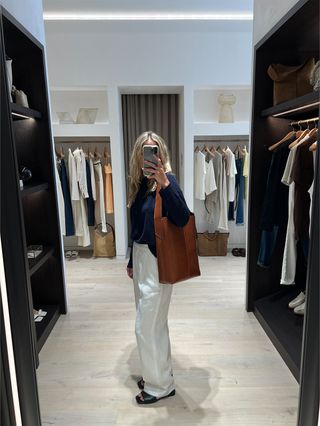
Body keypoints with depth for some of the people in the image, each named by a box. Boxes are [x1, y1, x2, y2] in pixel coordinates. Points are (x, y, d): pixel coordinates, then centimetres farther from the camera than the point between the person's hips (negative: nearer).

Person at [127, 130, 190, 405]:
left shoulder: (167, 180, -14)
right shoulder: (141, 183, 8)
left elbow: (183, 219, -30)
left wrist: (164, 183, -40)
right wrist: (132, 261, 18)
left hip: (157, 261, -8)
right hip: (141, 256, 8)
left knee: (147, 326, 3)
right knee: (153, 321, 20)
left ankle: (161, 385, 25)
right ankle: (158, 373, 40)